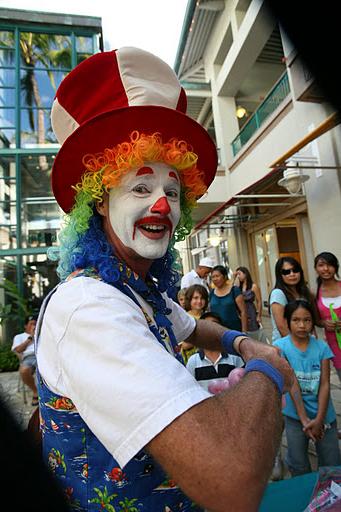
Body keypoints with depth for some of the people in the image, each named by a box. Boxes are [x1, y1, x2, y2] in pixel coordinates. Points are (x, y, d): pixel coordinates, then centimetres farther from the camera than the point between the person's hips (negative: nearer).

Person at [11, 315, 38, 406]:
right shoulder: (19, 336, 28)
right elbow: (18, 350, 8)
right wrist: (30, 337, 8)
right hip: (28, 358, 0)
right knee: (24, 371, -39)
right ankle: (35, 391, -11)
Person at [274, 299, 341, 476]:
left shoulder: (322, 347, -5)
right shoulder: (280, 347, -13)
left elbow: (325, 384, -8)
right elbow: (292, 384, -15)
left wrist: (319, 419, -13)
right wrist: (304, 419, -16)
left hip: (324, 414, 2)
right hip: (295, 414, -2)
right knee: (299, 466, 8)